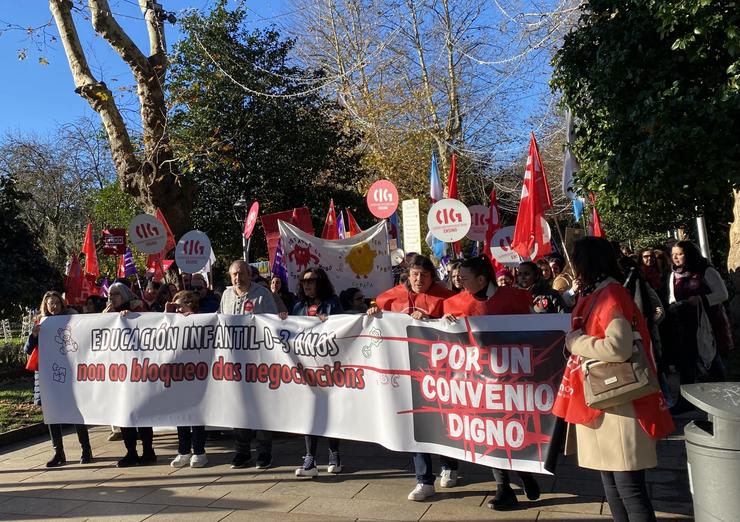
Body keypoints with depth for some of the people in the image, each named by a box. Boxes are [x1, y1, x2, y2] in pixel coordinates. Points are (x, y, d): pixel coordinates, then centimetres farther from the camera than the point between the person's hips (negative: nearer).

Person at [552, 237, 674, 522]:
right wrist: (577, 339, 5)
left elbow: (618, 347, -27)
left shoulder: (611, 295, -15)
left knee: (628, 486, -5)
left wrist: (575, 342, -15)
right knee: (610, 482, 16)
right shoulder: (596, 295, 13)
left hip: (618, 403, -10)